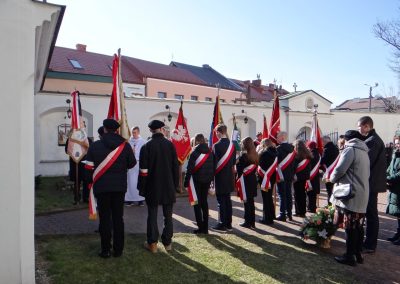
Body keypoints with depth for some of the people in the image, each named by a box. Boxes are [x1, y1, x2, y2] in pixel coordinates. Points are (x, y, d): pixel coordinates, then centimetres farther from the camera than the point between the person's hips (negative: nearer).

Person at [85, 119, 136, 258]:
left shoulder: (95, 146, -5)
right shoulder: (125, 145, -5)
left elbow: (89, 168, -2)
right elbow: (132, 163, 5)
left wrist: (91, 181, 15)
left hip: (101, 187, -1)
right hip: (120, 186, 1)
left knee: (105, 218, 7)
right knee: (118, 218, 10)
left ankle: (105, 250, 14)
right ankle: (118, 249, 17)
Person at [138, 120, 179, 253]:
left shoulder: (146, 146, -7)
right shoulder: (170, 144, -2)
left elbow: (143, 170, -8)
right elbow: (176, 166, 0)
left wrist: (142, 188, -1)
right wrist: (175, 184, 8)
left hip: (152, 187, -1)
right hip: (168, 186, 2)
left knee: (152, 215, 8)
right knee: (168, 215, 11)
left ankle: (152, 243, 13)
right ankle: (167, 242, 18)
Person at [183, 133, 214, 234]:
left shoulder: (194, 153, -11)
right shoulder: (210, 153, 2)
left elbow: (190, 168, -13)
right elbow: (213, 167, 5)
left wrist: (186, 182, -9)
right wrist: (211, 180, 11)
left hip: (197, 180, -5)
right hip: (207, 180, 5)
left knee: (197, 203, 5)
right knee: (204, 202, 14)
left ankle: (201, 228, 4)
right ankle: (205, 228, 17)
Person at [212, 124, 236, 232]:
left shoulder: (217, 145, -15)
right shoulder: (231, 145, 4)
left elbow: (214, 162, -14)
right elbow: (234, 161, 10)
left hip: (220, 177, -6)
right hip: (229, 177, 6)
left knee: (221, 201, 0)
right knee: (228, 200, 14)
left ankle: (222, 224, 6)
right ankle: (228, 224, 21)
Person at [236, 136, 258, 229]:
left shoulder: (243, 155, -14)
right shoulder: (255, 155, 8)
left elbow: (239, 168, -13)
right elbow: (255, 167, 11)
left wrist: (238, 178, -3)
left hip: (245, 180, -7)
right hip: (253, 179, 7)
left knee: (247, 201, 0)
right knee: (251, 201, 12)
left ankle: (248, 222, 6)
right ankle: (252, 222, 19)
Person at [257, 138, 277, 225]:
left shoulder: (264, 153, -17)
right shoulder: (274, 152, 7)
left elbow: (261, 166, -20)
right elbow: (274, 166, 12)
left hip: (265, 178, -8)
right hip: (272, 177, 8)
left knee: (266, 198, 0)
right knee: (269, 197, 18)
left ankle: (267, 218, 7)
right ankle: (271, 216, 28)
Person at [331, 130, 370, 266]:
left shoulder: (350, 149, -9)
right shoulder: (364, 152, 18)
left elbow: (340, 169, -15)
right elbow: (364, 173, 20)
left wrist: (332, 178, 5)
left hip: (351, 194, -9)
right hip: (362, 194, 9)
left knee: (350, 227, -2)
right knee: (357, 226, 13)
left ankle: (349, 256, 5)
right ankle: (357, 253, 21)